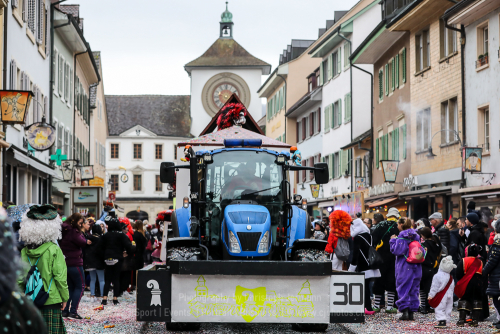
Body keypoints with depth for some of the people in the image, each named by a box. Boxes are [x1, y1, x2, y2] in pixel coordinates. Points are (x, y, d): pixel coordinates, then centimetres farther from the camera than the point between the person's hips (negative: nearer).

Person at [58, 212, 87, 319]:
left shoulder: (63, 230, 10)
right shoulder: (73, 231, -16)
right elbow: (82, 242, -14)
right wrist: (87, 242, 7)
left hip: (64, 262, 8)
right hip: (74, 262, -8)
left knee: (70, 287, 16)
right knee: (80, 286, 0)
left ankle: (65, 310, 12)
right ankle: (73, 311, -8)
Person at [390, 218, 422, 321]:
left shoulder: (401, 237, -12)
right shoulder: (416, 236, 9)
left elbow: (397, 251, -17)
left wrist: (393, 240, -5)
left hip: (404, 267, -6)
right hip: (416, 266, 6)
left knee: (403, 289, 0)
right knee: (414, 289, 9)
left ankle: (405, 311, -8)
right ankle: (411, 312, 10)